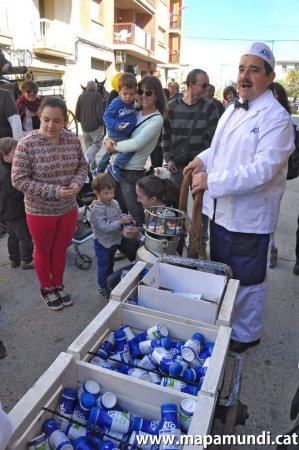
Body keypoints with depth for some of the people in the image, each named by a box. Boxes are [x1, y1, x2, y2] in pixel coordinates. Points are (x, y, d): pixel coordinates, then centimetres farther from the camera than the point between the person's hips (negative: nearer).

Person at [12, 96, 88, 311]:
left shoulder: (73, 140, -7)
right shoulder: (27, 144, -20)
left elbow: (83, 165, 6)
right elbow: (18, 180, -18)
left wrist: (77, 183, -15)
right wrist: (54, 191, -25)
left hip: (68, 209, 4)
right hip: (40, 211, -3)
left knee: (61, 249, 21)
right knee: (43, 251, 18)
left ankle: (59, 285, 45)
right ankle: (46, 289, 42)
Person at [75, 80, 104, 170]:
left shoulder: (81, 96, 8)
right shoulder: (97, 95, -8)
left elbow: (77, 113, 9)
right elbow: (99, 111, -16)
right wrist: (102, 122, -3)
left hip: (84, 126, 5)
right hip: (96, 125, -5)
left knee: (88, 146, 15)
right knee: (97, 144, 3)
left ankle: (92, 165, 17)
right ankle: (86, 160, -20)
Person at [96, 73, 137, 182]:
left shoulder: (131, 103, 5)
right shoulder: (116, 103, -19)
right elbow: (107, 116, -19)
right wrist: (116, 126, -31)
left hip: (125, 134, 9)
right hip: (116, 134, -9)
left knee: (109, 153, 23)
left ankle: (99, 171, 43)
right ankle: (115, 167, -16)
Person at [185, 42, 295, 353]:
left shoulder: (276, 118, -15)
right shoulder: (232, 111, 11)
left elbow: (262, 171, -25)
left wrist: (212, 181, -24)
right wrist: (204, 158, 4)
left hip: (249, 217, -8)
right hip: (221, 209, 8)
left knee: (247, 280, 9)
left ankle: (246, 335, 33)